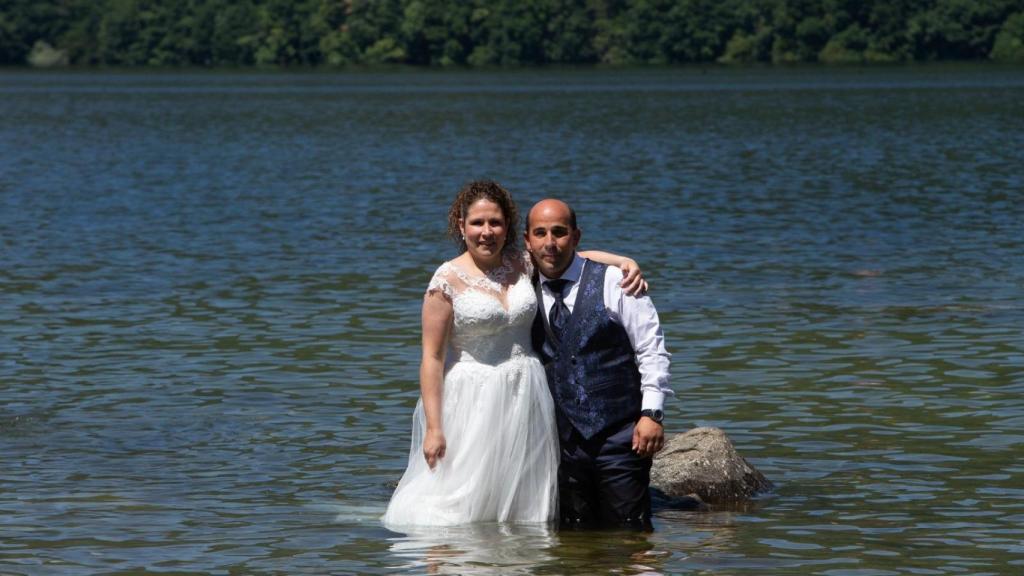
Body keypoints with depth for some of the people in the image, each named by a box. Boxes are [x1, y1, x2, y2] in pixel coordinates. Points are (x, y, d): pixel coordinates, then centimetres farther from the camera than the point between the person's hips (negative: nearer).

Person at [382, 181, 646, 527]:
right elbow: (432, 357, -9)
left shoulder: (521, 265, 5)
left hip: (526, 397, 5)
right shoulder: (449, 280, -8)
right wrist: (433, 427, -13)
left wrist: (625, 262, -2)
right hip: (473, 403, -5)